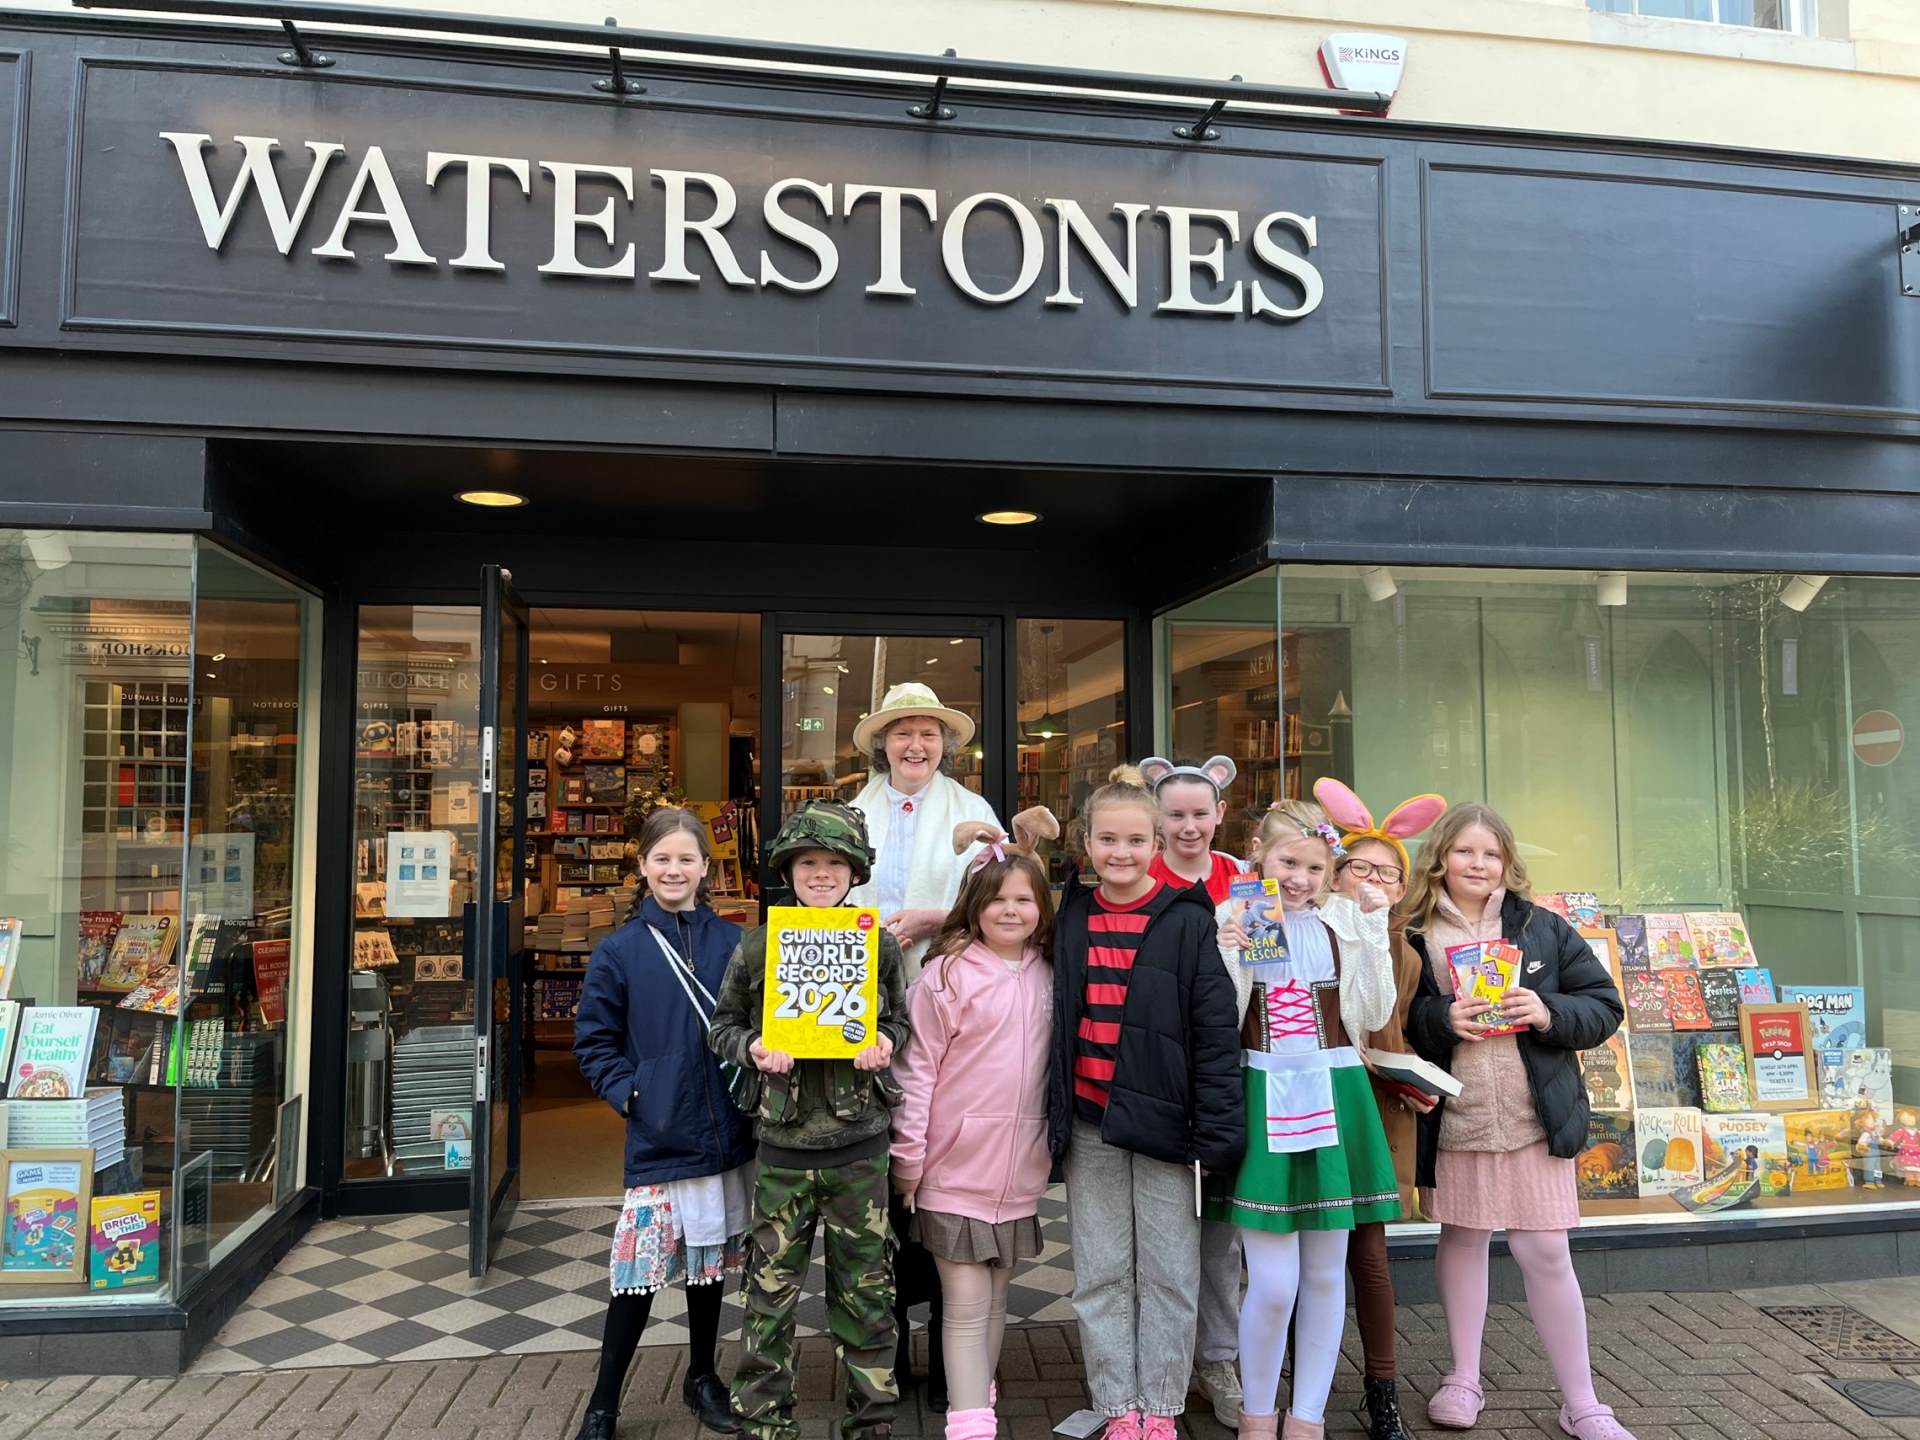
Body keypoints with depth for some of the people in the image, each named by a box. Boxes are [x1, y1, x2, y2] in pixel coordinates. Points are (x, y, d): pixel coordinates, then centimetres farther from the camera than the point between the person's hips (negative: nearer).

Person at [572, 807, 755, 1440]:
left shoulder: (731, 942, 1)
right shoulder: (620, 949, -4)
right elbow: (593, 1041, 1)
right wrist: (628, 1093, -9)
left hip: (724, 1133, 3)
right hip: (657, 1138, -3)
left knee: (711, 1260, 16)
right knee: (641, 1269, -1)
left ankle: (702, 1377, 36)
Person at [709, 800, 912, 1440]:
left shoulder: (881, 944, 1)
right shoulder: (755, 946, -1)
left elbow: (901, 1022, 12)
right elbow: (723, 1026, 9)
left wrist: (885, 1042, -9)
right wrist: (751, 1047, -11)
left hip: (859, 1144, 0)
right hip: (782, 1146, 0)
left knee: (864, 1289, 10)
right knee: (771, 1290, 8)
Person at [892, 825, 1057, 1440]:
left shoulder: (1046, 976, 6)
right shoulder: (948, 973, -9)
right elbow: (916, 1068, -9)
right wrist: (907, 1158, -9)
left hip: (1020, 1169, 5)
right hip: (956, 1166, -5)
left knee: (995, 1300, 17)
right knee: (966, 1305, -1)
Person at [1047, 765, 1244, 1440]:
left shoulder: (1187, 921, -6)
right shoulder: (1071, 918, 6)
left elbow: (1215, 1029, -7)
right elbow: (1058, 1020, 11)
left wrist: (1217, 1130, -12)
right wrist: (1055, 1116, 7)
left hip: (1162, 1121, -3)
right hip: (1090, 1122, 3)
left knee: (1168, 1274, 8)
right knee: (1100, 1275, 10)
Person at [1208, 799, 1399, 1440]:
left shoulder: (1344, 917, 5)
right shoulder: (1231, 918, -1)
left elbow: (1374, 1015, 2)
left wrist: (1374, 929, -5)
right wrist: (1226, 959, -17)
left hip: (1334, 1098, 3)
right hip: (1264, 1099, -2)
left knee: (1326, 1272, 10)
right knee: (1273, 1282, -5)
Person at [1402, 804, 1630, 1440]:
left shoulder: (1542, 927, 1)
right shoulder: (1413, 937, -3)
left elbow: (1604, 1006, 2)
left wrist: (1549, 1013, -15)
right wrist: (1440, 1020, -19)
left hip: (1537, 1117, 0)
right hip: (1453, 1118, 0)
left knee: (1546, 1255, 4)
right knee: (1462, 1240, 15)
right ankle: (1463, 1380, 31)